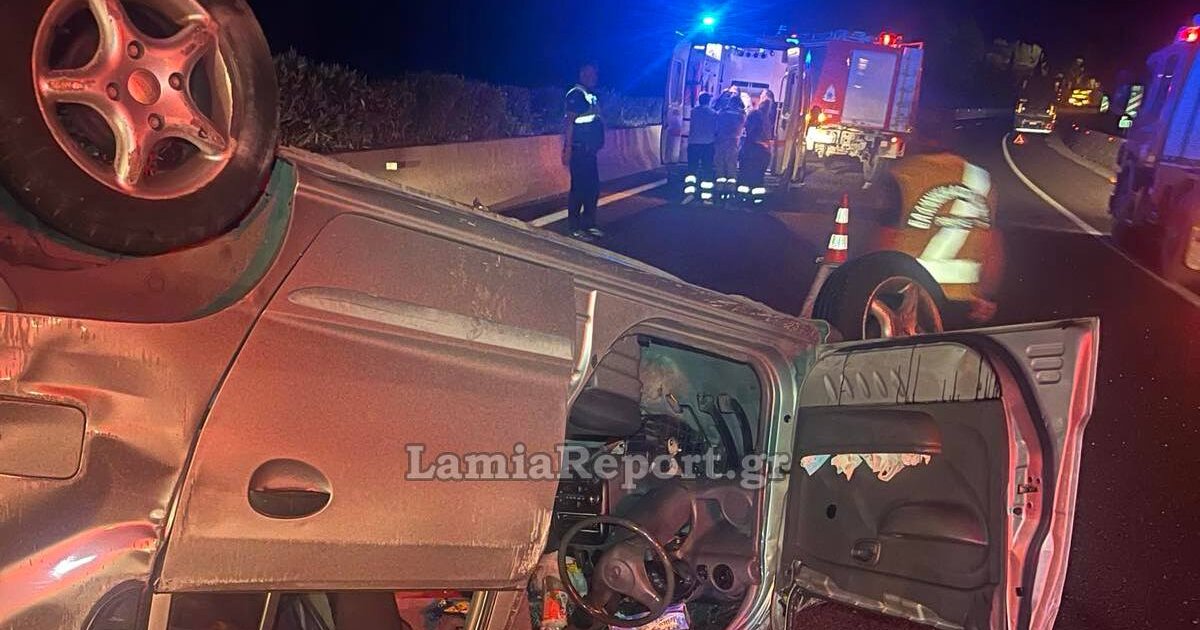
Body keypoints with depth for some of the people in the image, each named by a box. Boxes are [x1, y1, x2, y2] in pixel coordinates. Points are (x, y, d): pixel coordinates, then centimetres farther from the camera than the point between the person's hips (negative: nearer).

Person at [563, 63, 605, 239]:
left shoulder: (592, 96, 17)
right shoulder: (575, 94, -10)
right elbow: (569, 122, -16)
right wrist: (567, 149, -21)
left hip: (590, 150, 9)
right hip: (579, 150, -9)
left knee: (593, 188, 11)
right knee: (579, 188, -5)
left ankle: (588, 224, 21)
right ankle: (574, 227, 2)